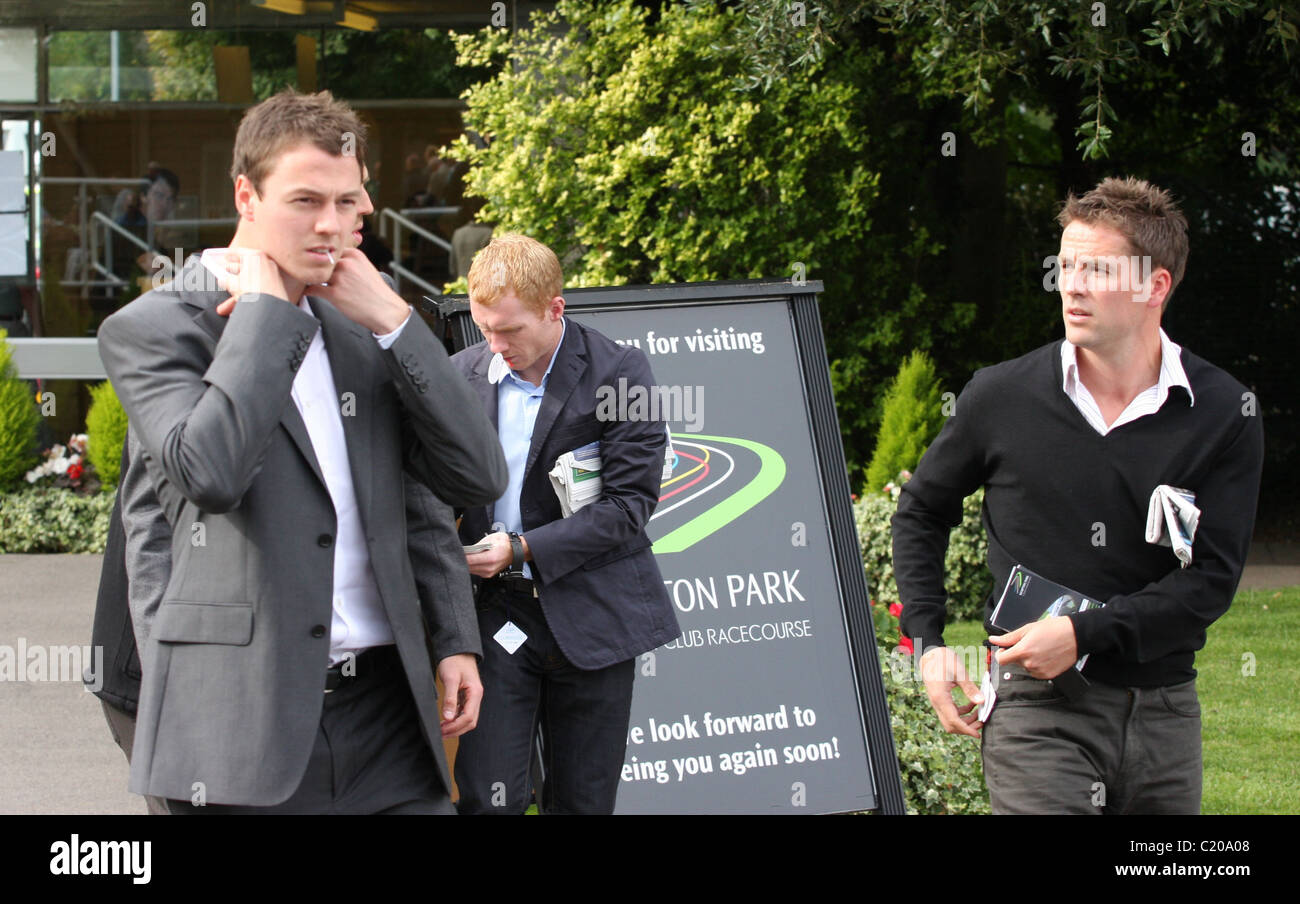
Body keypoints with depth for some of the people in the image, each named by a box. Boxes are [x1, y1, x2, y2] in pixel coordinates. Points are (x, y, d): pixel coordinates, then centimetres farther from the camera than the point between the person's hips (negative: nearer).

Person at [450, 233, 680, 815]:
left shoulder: (620, 373, -7)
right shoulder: (463, 374, 5)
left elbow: (629, 503, -10)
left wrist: (523, 549, -16)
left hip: (589, 618, -2)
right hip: (495, 614, 2)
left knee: (582, 801, 5)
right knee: (485, 798, -8)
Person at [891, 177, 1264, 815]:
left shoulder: (1222, 414, -2)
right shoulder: (1002, 397, 0)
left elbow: (1211, 577, -6)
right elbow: (920, 513, 16)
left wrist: (1086, 633, -15)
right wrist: (927, 643, 6)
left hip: (1163, 709, 2)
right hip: (1037, 711, -1)